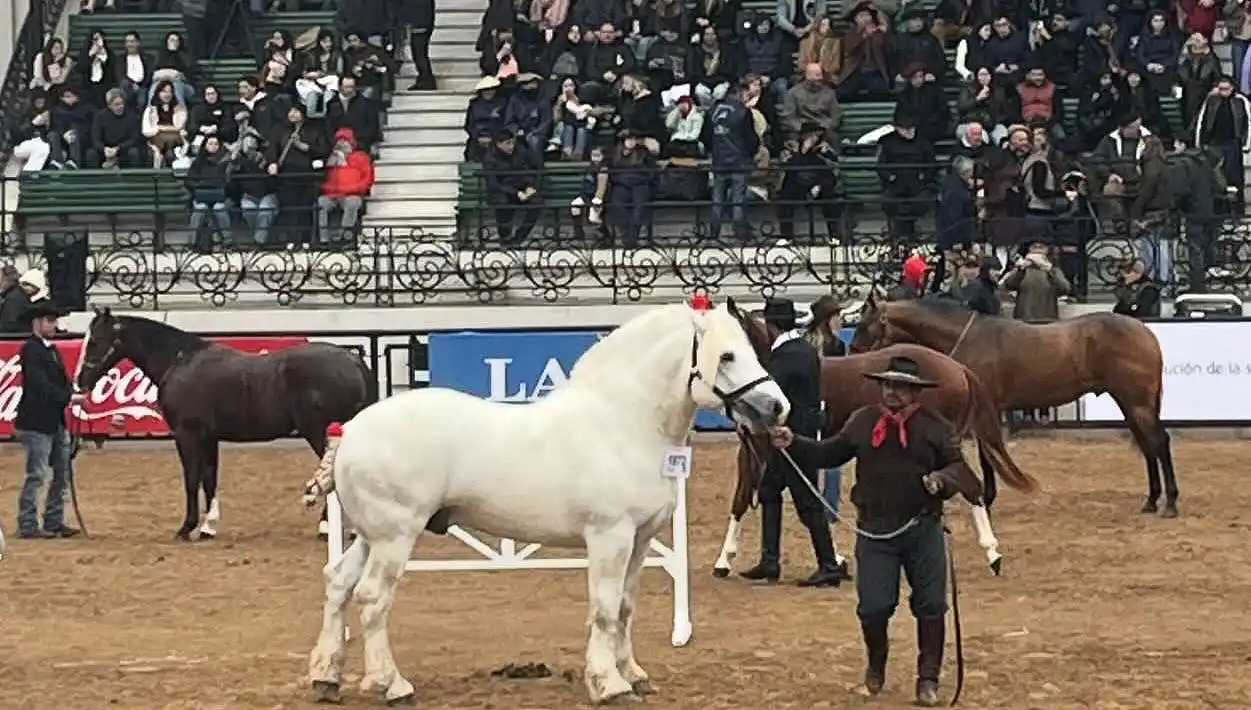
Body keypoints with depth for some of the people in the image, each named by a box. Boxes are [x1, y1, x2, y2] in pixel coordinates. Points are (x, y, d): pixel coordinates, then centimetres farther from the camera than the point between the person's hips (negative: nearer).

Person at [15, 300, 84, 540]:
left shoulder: (52, 350, 14)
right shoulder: (31, 350, -13)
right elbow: (40, 384, -23)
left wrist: (72, 396, -7)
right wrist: (69, 397, -25)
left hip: (57, 423, 9)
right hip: (36, 423, -9)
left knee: (62, 475, 12)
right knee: (37, 475, -6)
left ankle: (54, 522, 20)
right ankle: (28, 526, 0)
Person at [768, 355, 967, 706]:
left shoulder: (936, 427, -2)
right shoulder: (862, 421, 4)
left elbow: (958, 466, -2)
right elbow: (829, 453, 11)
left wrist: (942, 480, -23)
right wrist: (793, 443, -1)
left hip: (923, 530, -1)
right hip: (875, 531, 1)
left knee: (930, 606, 4)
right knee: (873, 607, 1)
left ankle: (928, 679, 17)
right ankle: (876, 664, 30)